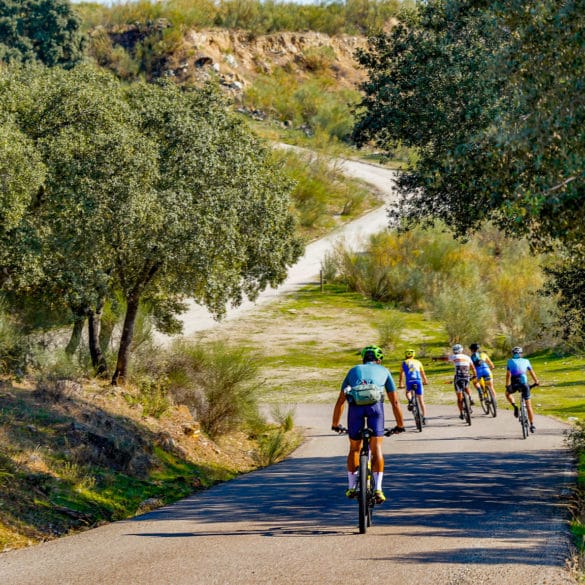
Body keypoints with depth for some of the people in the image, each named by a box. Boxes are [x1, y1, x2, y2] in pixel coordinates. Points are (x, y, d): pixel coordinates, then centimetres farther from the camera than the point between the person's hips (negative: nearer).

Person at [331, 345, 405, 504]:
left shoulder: (354, 370, 34)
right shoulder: (384, 371, 31)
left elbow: (340, 401, 36)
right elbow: (395, 402, 34)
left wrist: (335, 424, 46)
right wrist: (400, 425, 45)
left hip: (355, 405, 1)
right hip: (375, 404, -1)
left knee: (354, 448, 18)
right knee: (377, 448, 1)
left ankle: (351, 487, 25)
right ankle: (377, 489, -10)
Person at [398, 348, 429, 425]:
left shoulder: (404, 363, 17)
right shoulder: (418, 362, 20)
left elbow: (401, 374, 21)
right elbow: (423, 373, 30)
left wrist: (400, 384, 33)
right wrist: (425, 381, 46)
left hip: (409, 381, -1)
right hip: (418, 381, 1)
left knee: (408, 392, 31)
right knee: (421, 399, 9)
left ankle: (410, 401, 0)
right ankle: (424, 417, 4)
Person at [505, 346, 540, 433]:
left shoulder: (510, 362, 11)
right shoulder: (526, 361, 15)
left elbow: (508, 374, -1)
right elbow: (532, 373, 18)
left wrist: (507, 386, -4)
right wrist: (536, 382, 31)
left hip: (514, 384, -1)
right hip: (524, 383, 1)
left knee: (508, 393, 33)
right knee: (528, 405, 10)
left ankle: (514, 407, 7)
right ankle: (532, 425, 7)